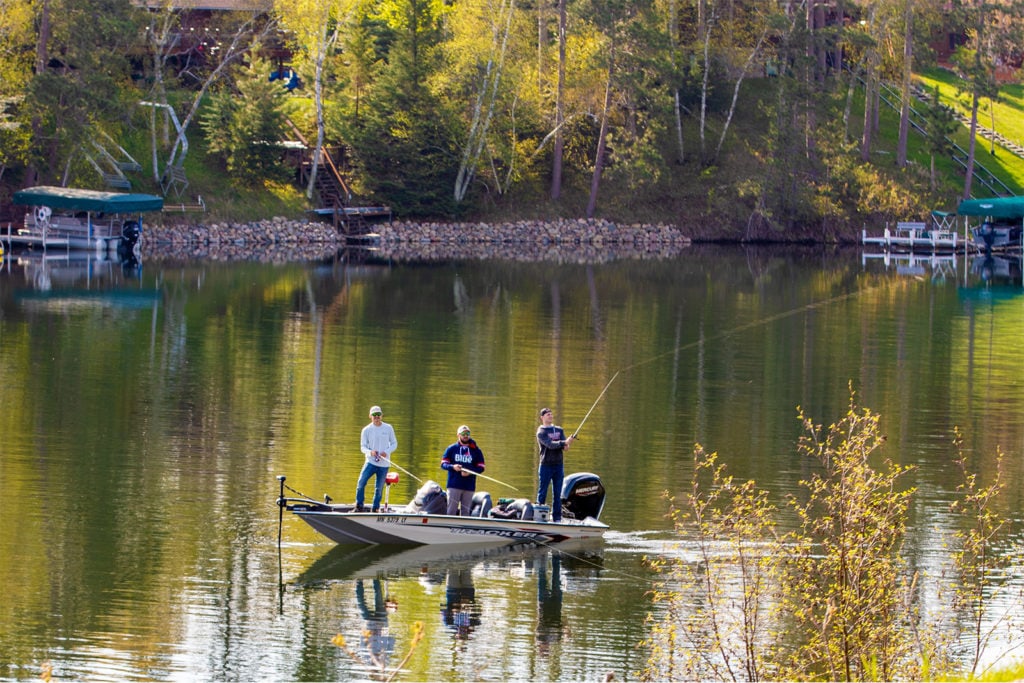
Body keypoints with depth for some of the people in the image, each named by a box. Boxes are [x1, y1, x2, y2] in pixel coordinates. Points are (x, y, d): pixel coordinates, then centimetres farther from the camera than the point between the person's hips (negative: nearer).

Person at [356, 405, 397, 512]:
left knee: (379, 488, 5)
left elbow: (394, 444, 8)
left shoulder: (388, 428, 3)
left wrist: (387, 452, -11)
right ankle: (359, 506, -3)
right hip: (371, 462, -1)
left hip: (384, 463, 1)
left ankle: (375, 509, 17)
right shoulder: (366, 430, 1)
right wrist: (370, 452, -19)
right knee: (361, 483, -16)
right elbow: (363, 447, 3)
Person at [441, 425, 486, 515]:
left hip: (469, 487, 1)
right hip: (454, 485, -1)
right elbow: (443, 464, 7)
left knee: (465, 511, 2)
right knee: (451, 510, -6)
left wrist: (469, 472, -12)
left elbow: (481, 468, 7)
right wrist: (453, 467, -14)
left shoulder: (476, 451, 10)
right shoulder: (451, 449, 9)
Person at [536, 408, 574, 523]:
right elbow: (550, 444, -19)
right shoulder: (541, 432, -4)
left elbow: (565, 445, 2)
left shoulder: (559, 430, 14)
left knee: (557, 494, 6)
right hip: (546, 465, -5)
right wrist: (564, 443, -29)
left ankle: (557, 518, 9)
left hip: (559, 465, 5)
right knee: (542, 492, -2)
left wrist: (566, 446, -22)